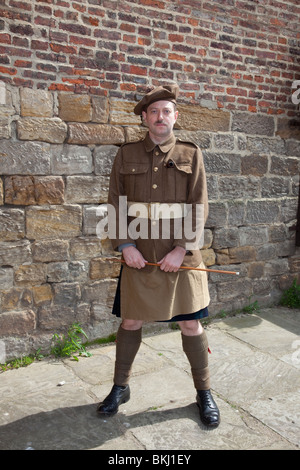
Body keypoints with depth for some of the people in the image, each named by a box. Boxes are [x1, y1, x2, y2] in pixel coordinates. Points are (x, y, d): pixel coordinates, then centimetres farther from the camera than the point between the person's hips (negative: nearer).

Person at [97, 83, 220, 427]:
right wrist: (124, 245, -8)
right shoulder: (126, 155, 7)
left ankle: (204, 393, 27)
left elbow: (199, 207, -1)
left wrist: (182, 249, -11)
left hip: (181, 256, -1)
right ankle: (120, 388, 32)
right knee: (130, 322, 10)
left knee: (191, 324, 6)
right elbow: (115, 204, 5)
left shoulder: (191, 155, 4)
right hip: (138, 256, 1)